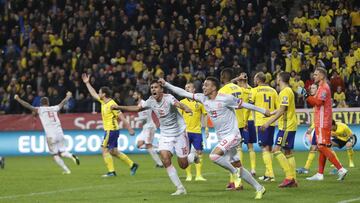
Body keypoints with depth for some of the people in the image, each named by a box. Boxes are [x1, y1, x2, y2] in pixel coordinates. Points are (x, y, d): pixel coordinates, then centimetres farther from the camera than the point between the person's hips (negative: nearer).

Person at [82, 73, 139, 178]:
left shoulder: (112, 104, -17)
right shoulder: (103, 102, 8)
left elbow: (122, 117, -17)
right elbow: (94, 94, 24)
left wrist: (130, 129, -17)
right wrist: (87, 83, 25)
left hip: (111, 130, -9)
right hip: (108, 130, 9)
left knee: (105, 150, -7)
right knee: (113, 151, 11)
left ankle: (111, 171, -4)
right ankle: (132, 165, 15)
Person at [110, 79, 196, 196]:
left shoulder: (168, 98, -22)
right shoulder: (151, 101, -4)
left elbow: (178, 104, -43)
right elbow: (137, 108, 11)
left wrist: (186, 109, -65)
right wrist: (119, 107, 7)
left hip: (179, 133, -5)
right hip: (165, 135, 5)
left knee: (183, 165, -1)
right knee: (165, 159, -16)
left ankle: (192, 157, 37)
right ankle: (180, 188, -7)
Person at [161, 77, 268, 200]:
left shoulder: (225, 99, -16)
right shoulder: (203, 98, 4)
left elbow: (244, 104, -7)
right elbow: (183, 93, 4)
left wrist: (263, 111, 0)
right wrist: (166, 84, -1)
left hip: (232, 135, -7)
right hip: (221, 138, 7)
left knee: (214, 156, -26)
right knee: (238, 167, 9)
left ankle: (235, 172, -5)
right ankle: (259, 188, 20)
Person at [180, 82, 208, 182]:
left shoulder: (199, 101, 3)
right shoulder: (182, 102, 5)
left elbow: (204, 115, 8)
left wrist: (206, 128, 3)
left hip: (197, 131, 0)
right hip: (186, 131, 1)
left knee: (199, 152, -3)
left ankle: (198, 175, 2)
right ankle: (188, 175, 10)